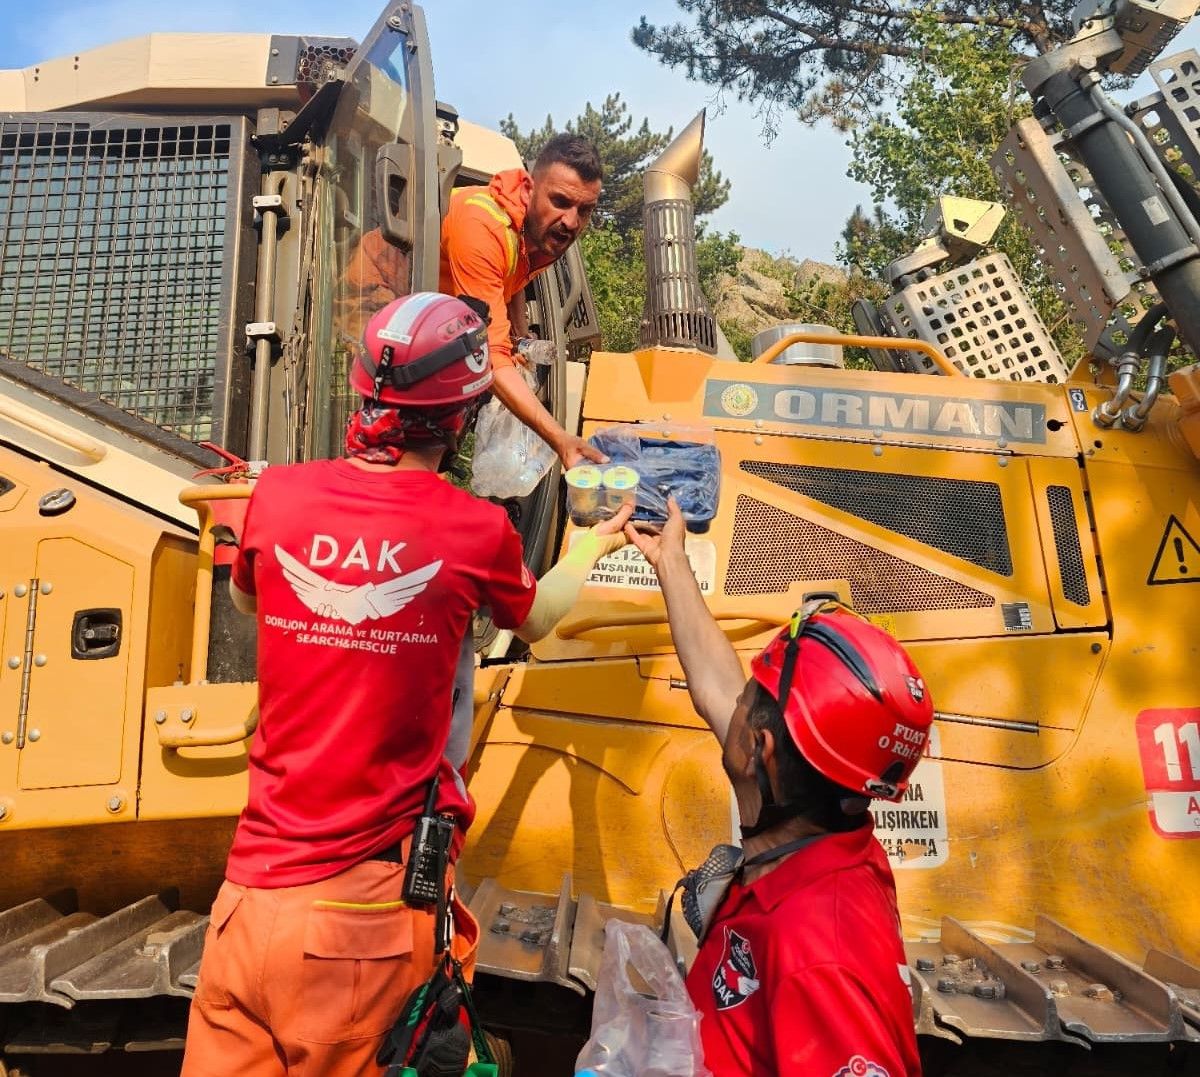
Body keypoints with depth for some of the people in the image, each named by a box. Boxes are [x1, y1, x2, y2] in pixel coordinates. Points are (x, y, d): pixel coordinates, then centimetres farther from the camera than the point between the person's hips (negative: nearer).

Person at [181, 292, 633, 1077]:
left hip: (253, 887, 3)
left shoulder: (278, 496, -4)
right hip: (372, 907, -2)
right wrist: (594, 548, 31)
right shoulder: (477, 529, -10)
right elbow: (535, 620, 13)